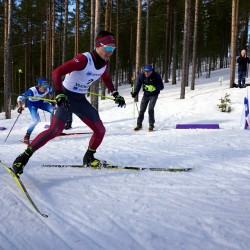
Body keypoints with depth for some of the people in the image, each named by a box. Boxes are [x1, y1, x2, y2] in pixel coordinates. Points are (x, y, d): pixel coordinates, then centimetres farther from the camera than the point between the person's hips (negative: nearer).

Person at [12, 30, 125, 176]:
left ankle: (89, 158, 25)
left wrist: (116, 94, 19)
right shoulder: (84, 59, -23)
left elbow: (106, 79, 23)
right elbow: (57, 73, -27)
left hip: (81, 100, 7)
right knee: (56, 130, -23)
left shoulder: (104, 63, 0)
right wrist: (59, 94, -37)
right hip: (66, 98, -7)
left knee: (100, 130, 3)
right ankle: (24, 157, -12)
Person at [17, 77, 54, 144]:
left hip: (41, 102, 5)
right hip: (32, 104, -5)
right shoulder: (32, 91, -37)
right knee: (36, 120, -24)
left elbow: (51, 92, 4)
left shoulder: (48, 88, -24)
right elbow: (20, 98, -35)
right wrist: (20, 107, -49)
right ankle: (27, 136, -5)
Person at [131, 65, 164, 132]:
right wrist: (135, 93, -16)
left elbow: (161, 87, -18)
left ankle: (151, 125, -4)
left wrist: (154, 84, -36)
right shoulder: (142, 76, -13)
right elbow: (138, 85, -1)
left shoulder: (156, 76, -21)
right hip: (146, 94, 3)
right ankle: (139, 124, 18)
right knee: (142, 110, 3)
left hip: (154, 95, -3)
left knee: (150, 109, -17)